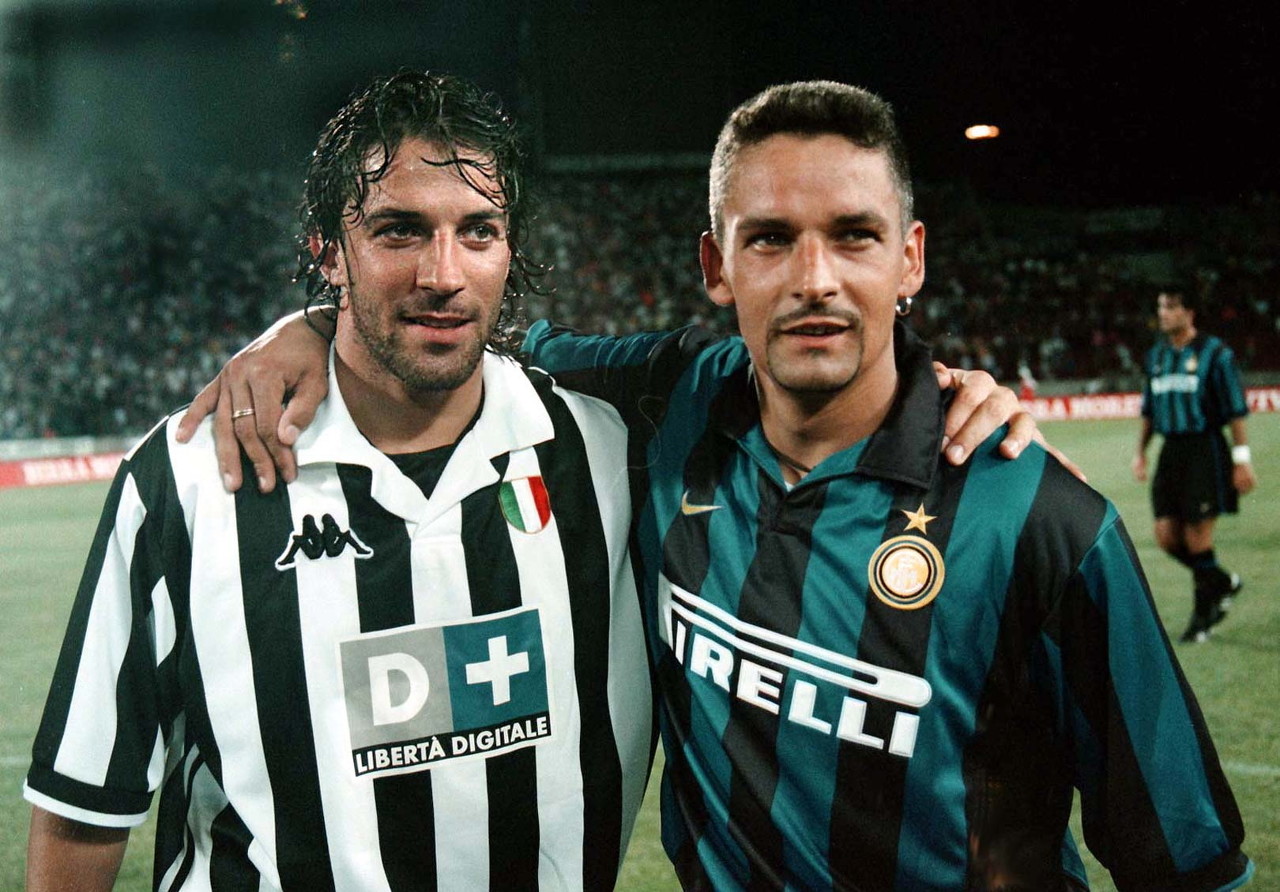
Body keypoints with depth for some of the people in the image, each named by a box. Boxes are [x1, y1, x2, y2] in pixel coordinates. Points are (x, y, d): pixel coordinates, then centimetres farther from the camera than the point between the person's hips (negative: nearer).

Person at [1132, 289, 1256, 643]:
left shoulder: (1215, 353, -6)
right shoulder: (1156, 356, 12)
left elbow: (1236, 410, -7)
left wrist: (1242, 458, -11)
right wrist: (1140, 451, 15)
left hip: (1205, 451, -6)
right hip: (1171, 451, 6)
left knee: (1197, 536, -6)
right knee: (1166, 536, 1)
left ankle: (1202, 615, 10)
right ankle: (1222, 582, 26)